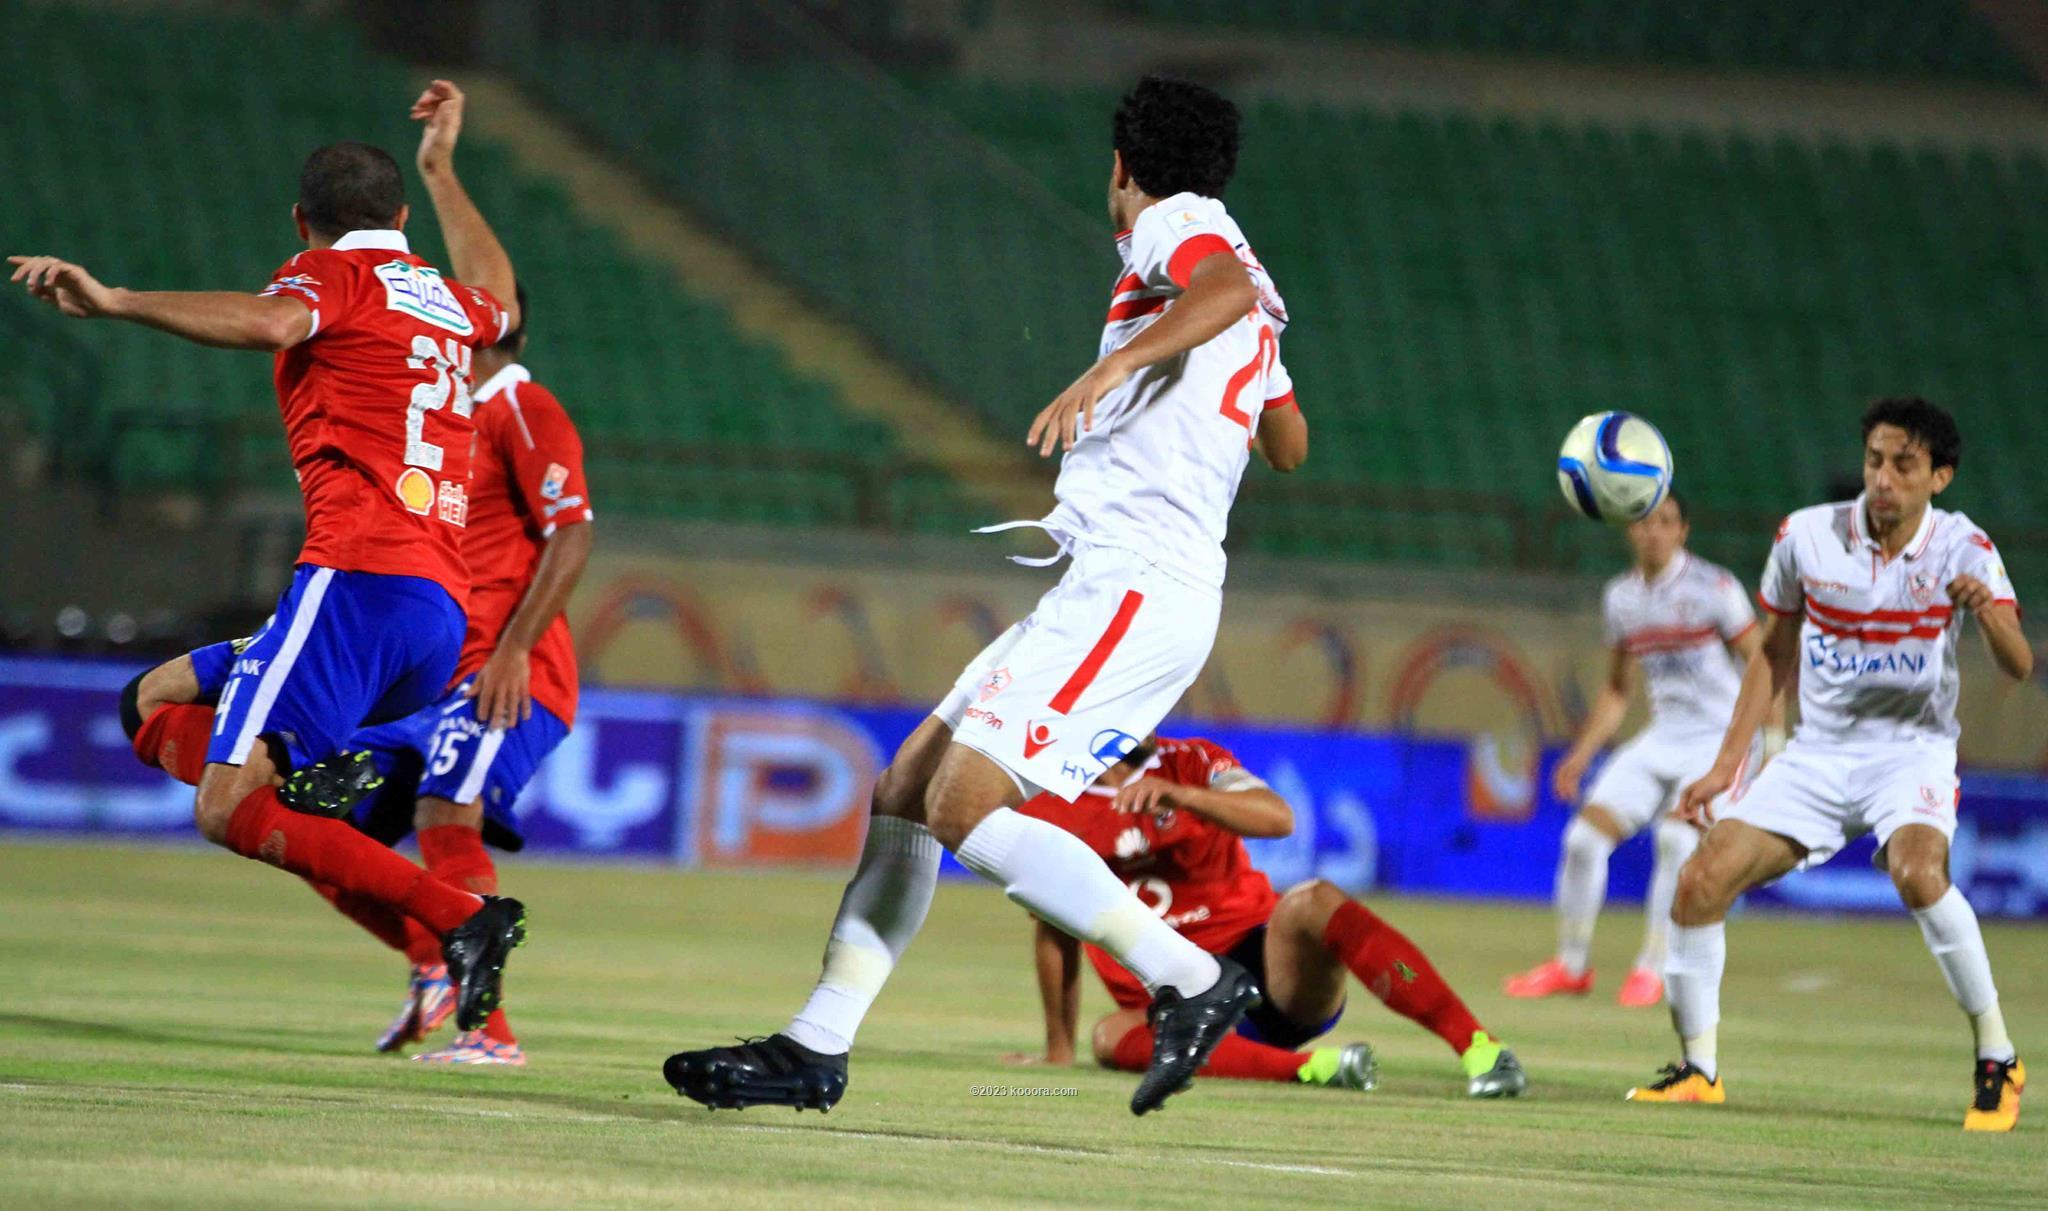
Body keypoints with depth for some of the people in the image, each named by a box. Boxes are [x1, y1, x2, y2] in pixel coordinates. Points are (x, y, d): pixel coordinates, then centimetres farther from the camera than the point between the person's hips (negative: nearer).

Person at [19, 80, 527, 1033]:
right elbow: (499, 304, 52)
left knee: (227, 808, -16)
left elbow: (269, 321, -21)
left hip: (358, 572, -8)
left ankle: (458, 917, -29)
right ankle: (315, 780, -11)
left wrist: (115, 303, -27)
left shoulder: (333, 275, 4)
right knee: (156, 705, 19)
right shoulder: (444, 299, 25)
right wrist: (441, 173, 61)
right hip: (444, 608, 8)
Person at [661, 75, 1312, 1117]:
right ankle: (815, 1047, 11)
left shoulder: (1176, 222, -3)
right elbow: (1288, 444, 39)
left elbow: (1231, 289, -28)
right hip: (1101, 589, 10)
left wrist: (1117, 362, -40)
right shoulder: (1250, 299, 24)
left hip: (1132, 586, -10)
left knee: (966, 804, -21)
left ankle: (1190, 981, -17)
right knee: (906, 790, 9)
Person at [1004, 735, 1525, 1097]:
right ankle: (1311, 1068, -45)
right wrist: (1058, 1051, 16)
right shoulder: (1048, 817, 5)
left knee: (1314, 903, -31)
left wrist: (1174, 794, -33)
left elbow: (1279, 819, -19)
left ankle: (1477, 1047, -41)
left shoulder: (1192, 764, 1)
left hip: (1275, 979, -1)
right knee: (1113, 1036, -33)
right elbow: (1057, 933, 14)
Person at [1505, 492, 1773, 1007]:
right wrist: (1582, 755, 14)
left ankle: (1652, 968, -14)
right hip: (1661, 738, 6)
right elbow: (1617, 690, 20)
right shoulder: (1619, 597, 8)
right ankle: (1571, 964, 12)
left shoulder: (1713, 589, -10)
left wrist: (1775, 741, -17)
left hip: (1720, 735, -6)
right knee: (1584, 835, -6)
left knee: (1677, 836, -28)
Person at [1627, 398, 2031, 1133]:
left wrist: (1988, 612, -44)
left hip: (1912, 750, -4)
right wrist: (1728, 762, 8)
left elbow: (2018, 666, -22)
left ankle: (1997, 1058, -19)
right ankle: (1699, 1069, 7)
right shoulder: (1807, 536, -4)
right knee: (1701, 881, -11)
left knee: (1917, 871, -34)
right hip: (1818, 754, 4)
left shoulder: (1962, 549, -11)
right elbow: (1775, 652, 11)